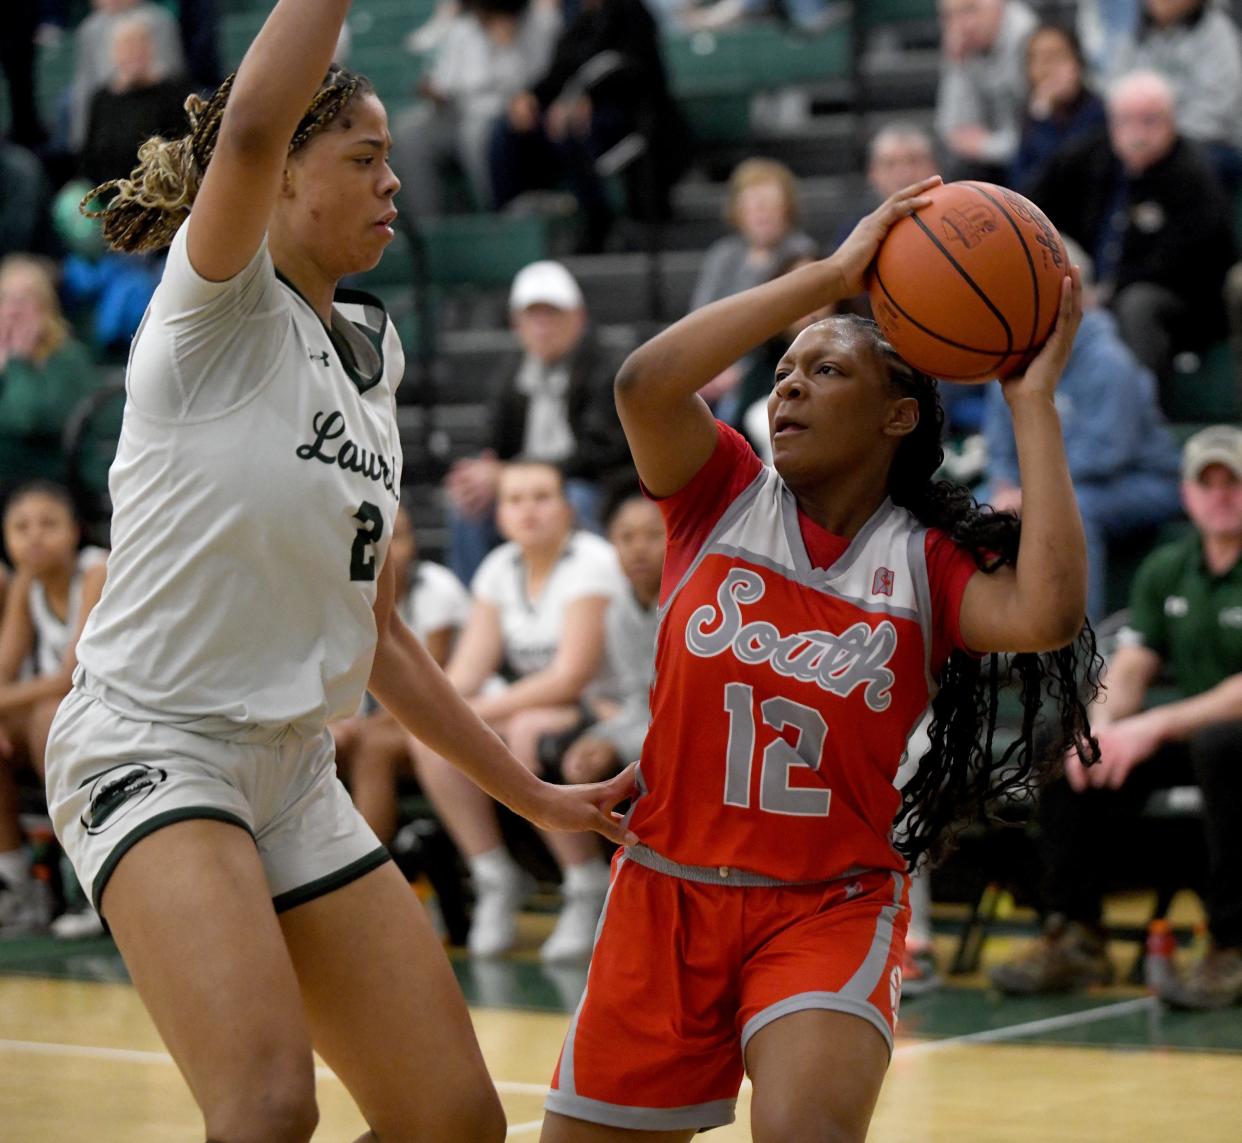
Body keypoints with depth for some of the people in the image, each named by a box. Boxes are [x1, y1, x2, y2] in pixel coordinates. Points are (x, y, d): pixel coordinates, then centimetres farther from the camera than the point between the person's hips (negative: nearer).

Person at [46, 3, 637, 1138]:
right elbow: (250, 129, -30)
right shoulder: (222, 304, -5)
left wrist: (535, 795, 24)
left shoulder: (367, 363, 17)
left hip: (298, 777, 8)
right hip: (153, 748, -8)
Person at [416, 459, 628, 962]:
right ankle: (496, 881, -8)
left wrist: (482, 710, -22)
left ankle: (590, 889, -21)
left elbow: (571, 676, -20)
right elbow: (469, 667, 3)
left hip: (600, 712, -6)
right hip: (530, 706, 6)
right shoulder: (500, 568, 8)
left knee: (528, 733, -37)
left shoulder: (592, 562, -13)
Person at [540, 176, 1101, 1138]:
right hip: (668, 890, 2)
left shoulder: (929, 562, -1)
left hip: (831, 910, -2)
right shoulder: (723, 495, 2)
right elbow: (644, 382, -19)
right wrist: (833, 276, -19)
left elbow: (1048, 614, -24)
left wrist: (1033, 403, -16)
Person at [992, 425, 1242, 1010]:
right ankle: (1074, 935, -9)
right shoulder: (1165, 570, 8)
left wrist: (1158, 726, -29)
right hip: (1188, 731, 7)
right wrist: (1100, 726, -18)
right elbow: (1129, 670, 4)